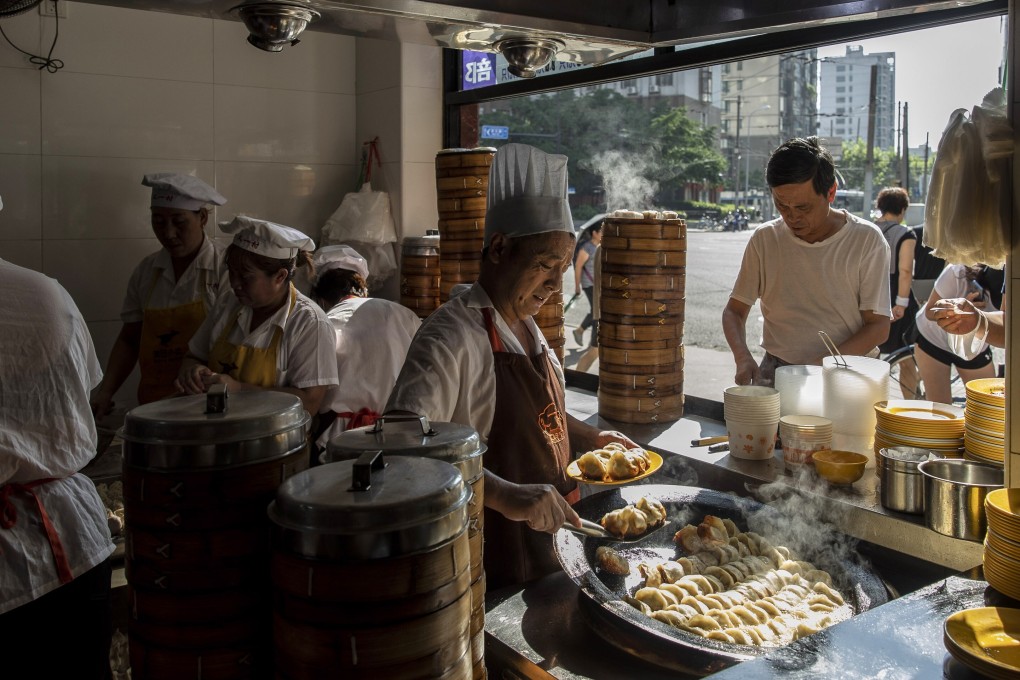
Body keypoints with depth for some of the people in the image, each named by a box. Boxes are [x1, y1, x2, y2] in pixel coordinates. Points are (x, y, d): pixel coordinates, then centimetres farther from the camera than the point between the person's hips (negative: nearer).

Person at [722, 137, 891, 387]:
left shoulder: (866, 240, -4)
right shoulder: (764, 239, 3)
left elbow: (878, 326, -4)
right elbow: (734, 311, 9)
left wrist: (826, 365, -19)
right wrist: (742, 357, -11)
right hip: (777, 371, 2)